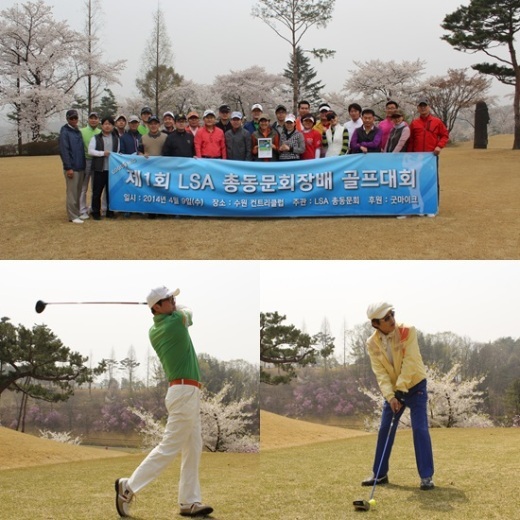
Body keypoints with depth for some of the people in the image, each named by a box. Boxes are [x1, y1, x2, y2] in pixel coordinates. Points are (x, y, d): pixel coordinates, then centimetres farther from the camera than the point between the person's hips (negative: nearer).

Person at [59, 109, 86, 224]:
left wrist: (84, 165, 14)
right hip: (72, 168, -7)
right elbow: (64, 151, -13)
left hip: (80, 167, 7)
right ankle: (73, 216, -2)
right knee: (72, 192, -5)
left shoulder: (78, 131, 15)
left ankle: (77, 213, 17)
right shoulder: (65, 132, -7)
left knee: (78, 192, 10)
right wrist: (68, 167, -18)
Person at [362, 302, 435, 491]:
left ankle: (426, 476, -6)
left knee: (420, 429, -12)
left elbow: (410, 363, -24)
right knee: (384, 431, 7)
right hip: (392, 390, 4)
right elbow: (380, 373, -14)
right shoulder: (372, 343, -10)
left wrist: (401, 388, -28)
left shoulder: (408, 331, -20)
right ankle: (380, 474, 20)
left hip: (415, 386, -4)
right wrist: (390, 396, -27)